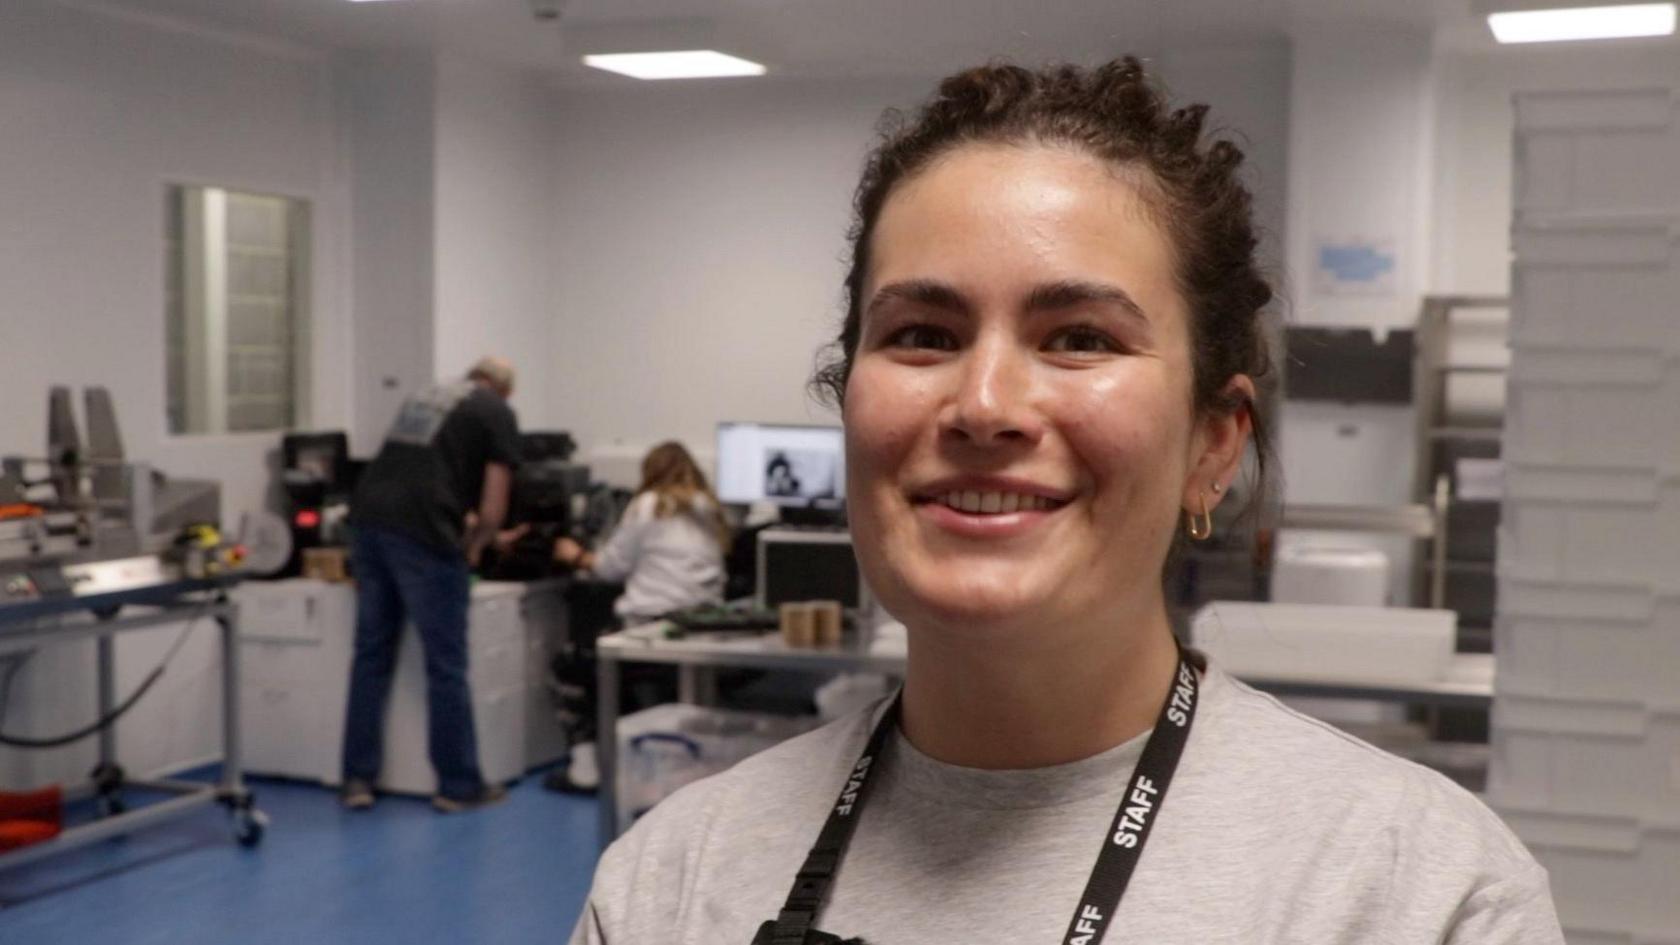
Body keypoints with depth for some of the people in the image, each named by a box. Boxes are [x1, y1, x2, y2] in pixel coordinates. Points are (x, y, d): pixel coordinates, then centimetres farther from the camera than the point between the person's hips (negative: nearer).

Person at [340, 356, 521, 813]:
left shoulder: (425, 396, 26)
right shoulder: (497, 414, 7)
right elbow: (492, 511, 0)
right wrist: (474, 545, 19)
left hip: (368, 518, 7)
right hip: (422, 534, -7)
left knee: (371, 655, 14)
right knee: (446, 663, 3)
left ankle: (358, 779, 18)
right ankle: (459, 786, 12)